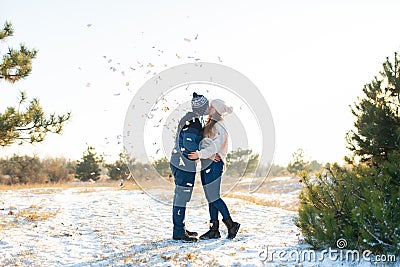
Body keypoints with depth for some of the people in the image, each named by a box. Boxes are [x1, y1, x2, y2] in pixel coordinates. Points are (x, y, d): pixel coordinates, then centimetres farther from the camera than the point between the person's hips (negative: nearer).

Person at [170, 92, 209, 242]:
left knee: (180, 196, 15)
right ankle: (178, 232, -1)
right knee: (182, 197, -6)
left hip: (178, 162, 10)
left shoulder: (189, 118, 11)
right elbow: (190, 147, -24)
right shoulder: (193, 123, -19)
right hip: (184, 165, -10)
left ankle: (180, 229, 24)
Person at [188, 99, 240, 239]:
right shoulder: (210, 125, 18)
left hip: (213, 163, -10)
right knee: (211, 198, 8)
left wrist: (200, 154, -29)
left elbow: (216, 146, -22)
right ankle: (214, 229, 11)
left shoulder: (218, 126, -11)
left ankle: (231, 224, 3)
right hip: (207, 164, 10)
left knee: (213, 197, -7)